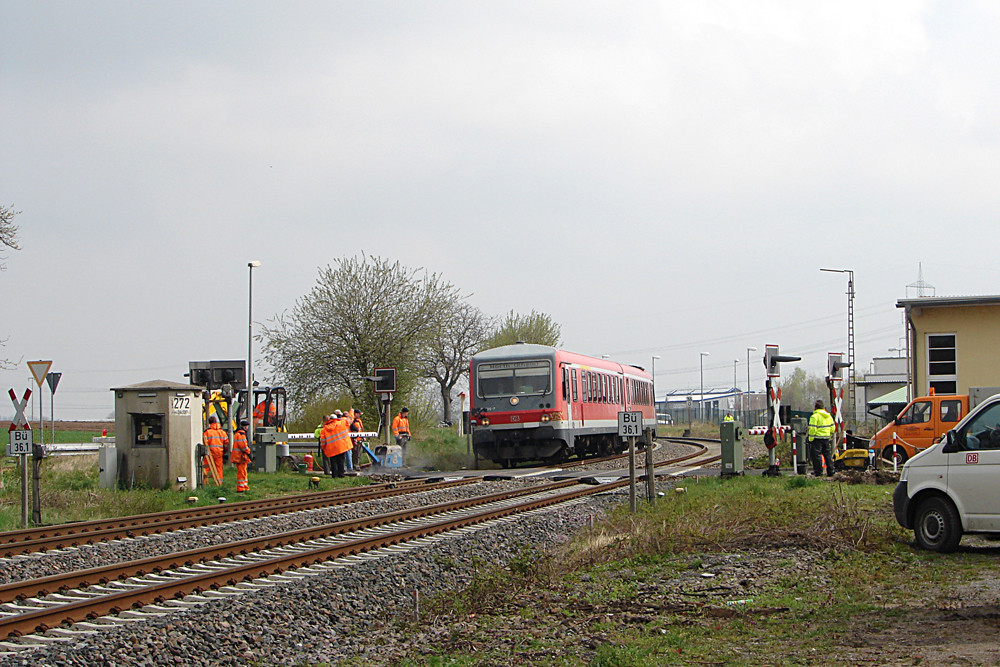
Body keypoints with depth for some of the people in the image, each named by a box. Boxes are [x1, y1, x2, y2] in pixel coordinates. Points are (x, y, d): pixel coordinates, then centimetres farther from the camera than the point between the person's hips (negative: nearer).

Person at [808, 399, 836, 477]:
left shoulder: (815, 416, -12)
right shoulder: (829, 416, 12)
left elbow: (812, 428, -17)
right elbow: (832, 428, 16)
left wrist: (811, 439, -10)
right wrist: (830, 437, 24)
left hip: (817, 438, -7)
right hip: (826, 438, 7)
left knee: (817, 455, -2)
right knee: (828, 455, 12)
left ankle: (818, 472, -4)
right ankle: (830, 472, 13)